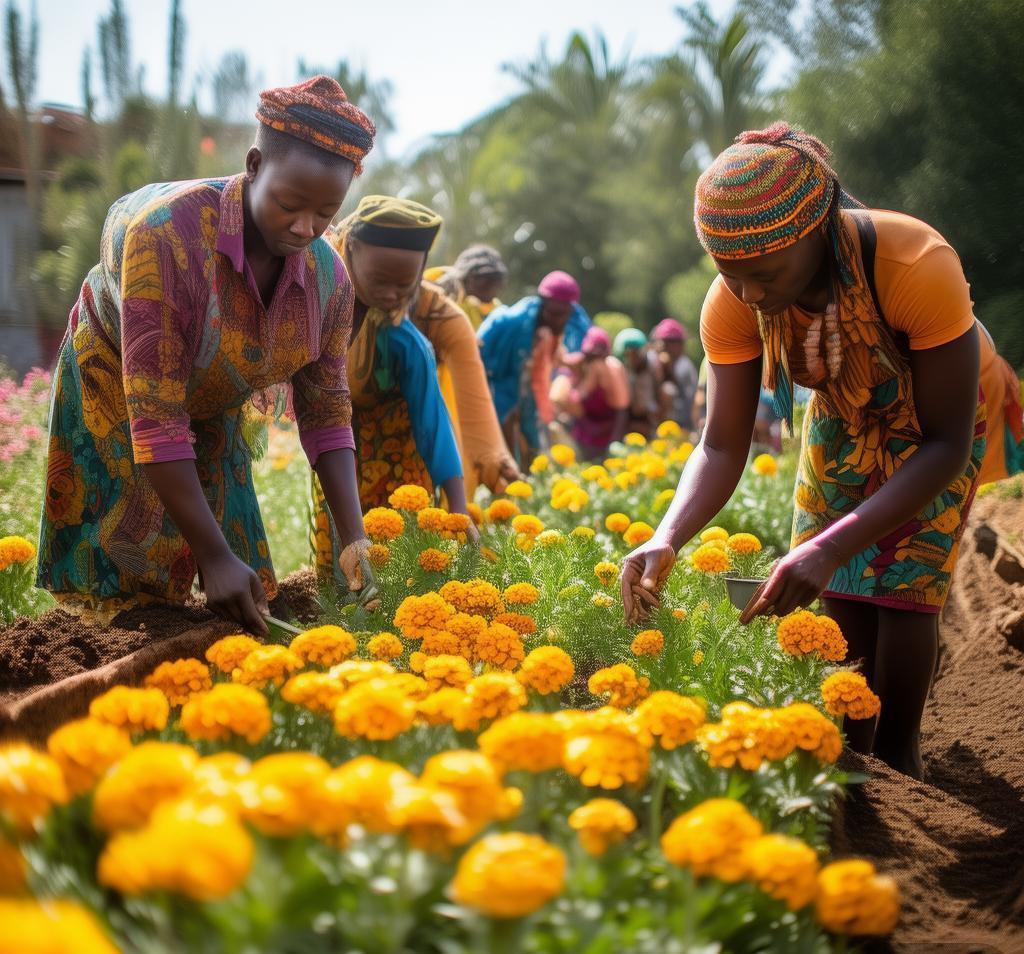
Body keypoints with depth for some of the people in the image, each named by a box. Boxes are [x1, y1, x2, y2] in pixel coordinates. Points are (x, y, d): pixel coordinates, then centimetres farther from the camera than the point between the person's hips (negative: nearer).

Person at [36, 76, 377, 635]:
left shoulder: (329, 279, -20)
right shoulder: (166, 235, -37)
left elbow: (325, 413, -10)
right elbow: (155, 421, -37)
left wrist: (353, 537, -21)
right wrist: (214, 556, -39)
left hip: (213, 414, 5)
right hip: (113, 393, -4)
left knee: (242, 606, 6)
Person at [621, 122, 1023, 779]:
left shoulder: (918, 267, -43)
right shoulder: (733, 302, -29)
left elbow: (946, 445, -37)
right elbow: (722, 447, -23)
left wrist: (829, 548, -47)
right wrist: (666, 542, -43)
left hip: (940, 413, -3)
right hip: (844, 412, 4)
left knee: (904, 585, -10)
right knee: (841, 587, -1)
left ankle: (896, 759, 7)